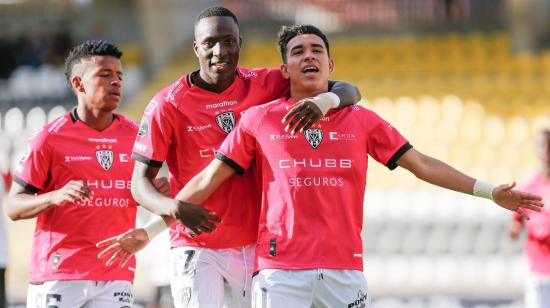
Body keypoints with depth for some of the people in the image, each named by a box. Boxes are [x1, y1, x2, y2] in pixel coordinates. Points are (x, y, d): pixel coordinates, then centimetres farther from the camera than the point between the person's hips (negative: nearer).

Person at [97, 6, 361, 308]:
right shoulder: (168, 105, -7)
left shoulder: (264, 85, 1)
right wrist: (175, 209, -28)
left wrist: (323, 101, -24)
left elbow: (347, 91, 0)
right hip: (196, 247, -3)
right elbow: (140, 183, -6)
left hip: (255, 249, 3)